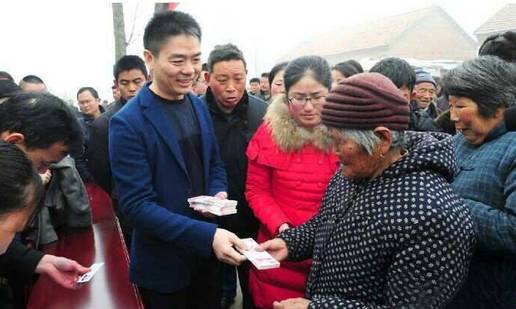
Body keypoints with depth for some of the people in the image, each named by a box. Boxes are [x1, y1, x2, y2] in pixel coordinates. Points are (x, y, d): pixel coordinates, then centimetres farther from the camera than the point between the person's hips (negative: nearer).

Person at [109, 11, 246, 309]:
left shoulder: (199, 106, 1)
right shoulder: (128, 124, -19)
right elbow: (136, 205, -22)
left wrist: (219, 193, -10)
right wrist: (208, 235, -28)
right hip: (163, 265, -5)